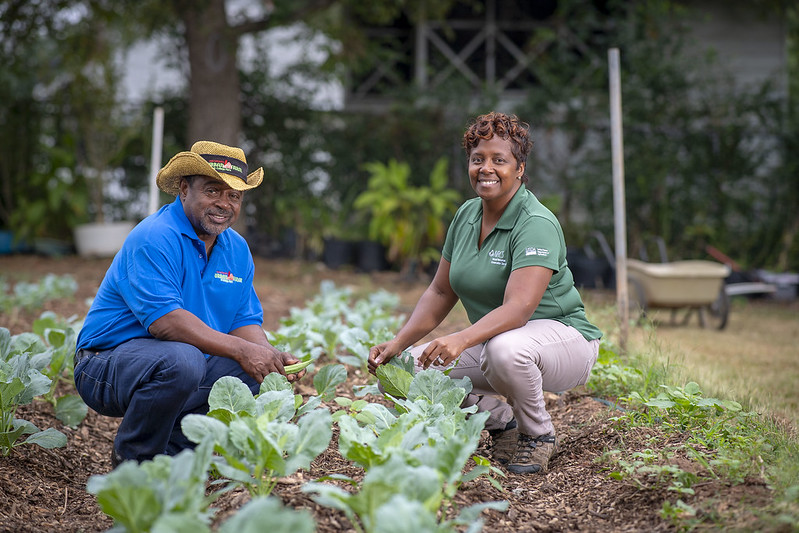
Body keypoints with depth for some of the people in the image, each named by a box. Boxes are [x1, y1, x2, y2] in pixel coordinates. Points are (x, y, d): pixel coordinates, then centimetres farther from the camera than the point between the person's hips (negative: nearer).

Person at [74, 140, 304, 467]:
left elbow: (245, 322, 8)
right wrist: (240, 349, -32)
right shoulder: (153, 238, -19)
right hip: (108, 363, -8)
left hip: (176, 366, 8)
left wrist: (270, 355, -15)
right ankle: (132, 461, -12)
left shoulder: (237, 250, 8)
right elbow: (164, 320, -30)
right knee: (181, 360, -35)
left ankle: (173, 447, 3)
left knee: (251, 369, -9)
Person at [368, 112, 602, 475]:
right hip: (487, 342, 7)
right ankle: (501, 419, 4)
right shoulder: (466, 215, 3)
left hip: (562, 338, -7)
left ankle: (538, 435, -11)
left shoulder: (536, 224, -21)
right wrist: (398, 343, -6)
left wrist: (461, 340, -49)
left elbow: (518, 308, -33)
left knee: (504, 348, -41)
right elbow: (440, 292, 8)